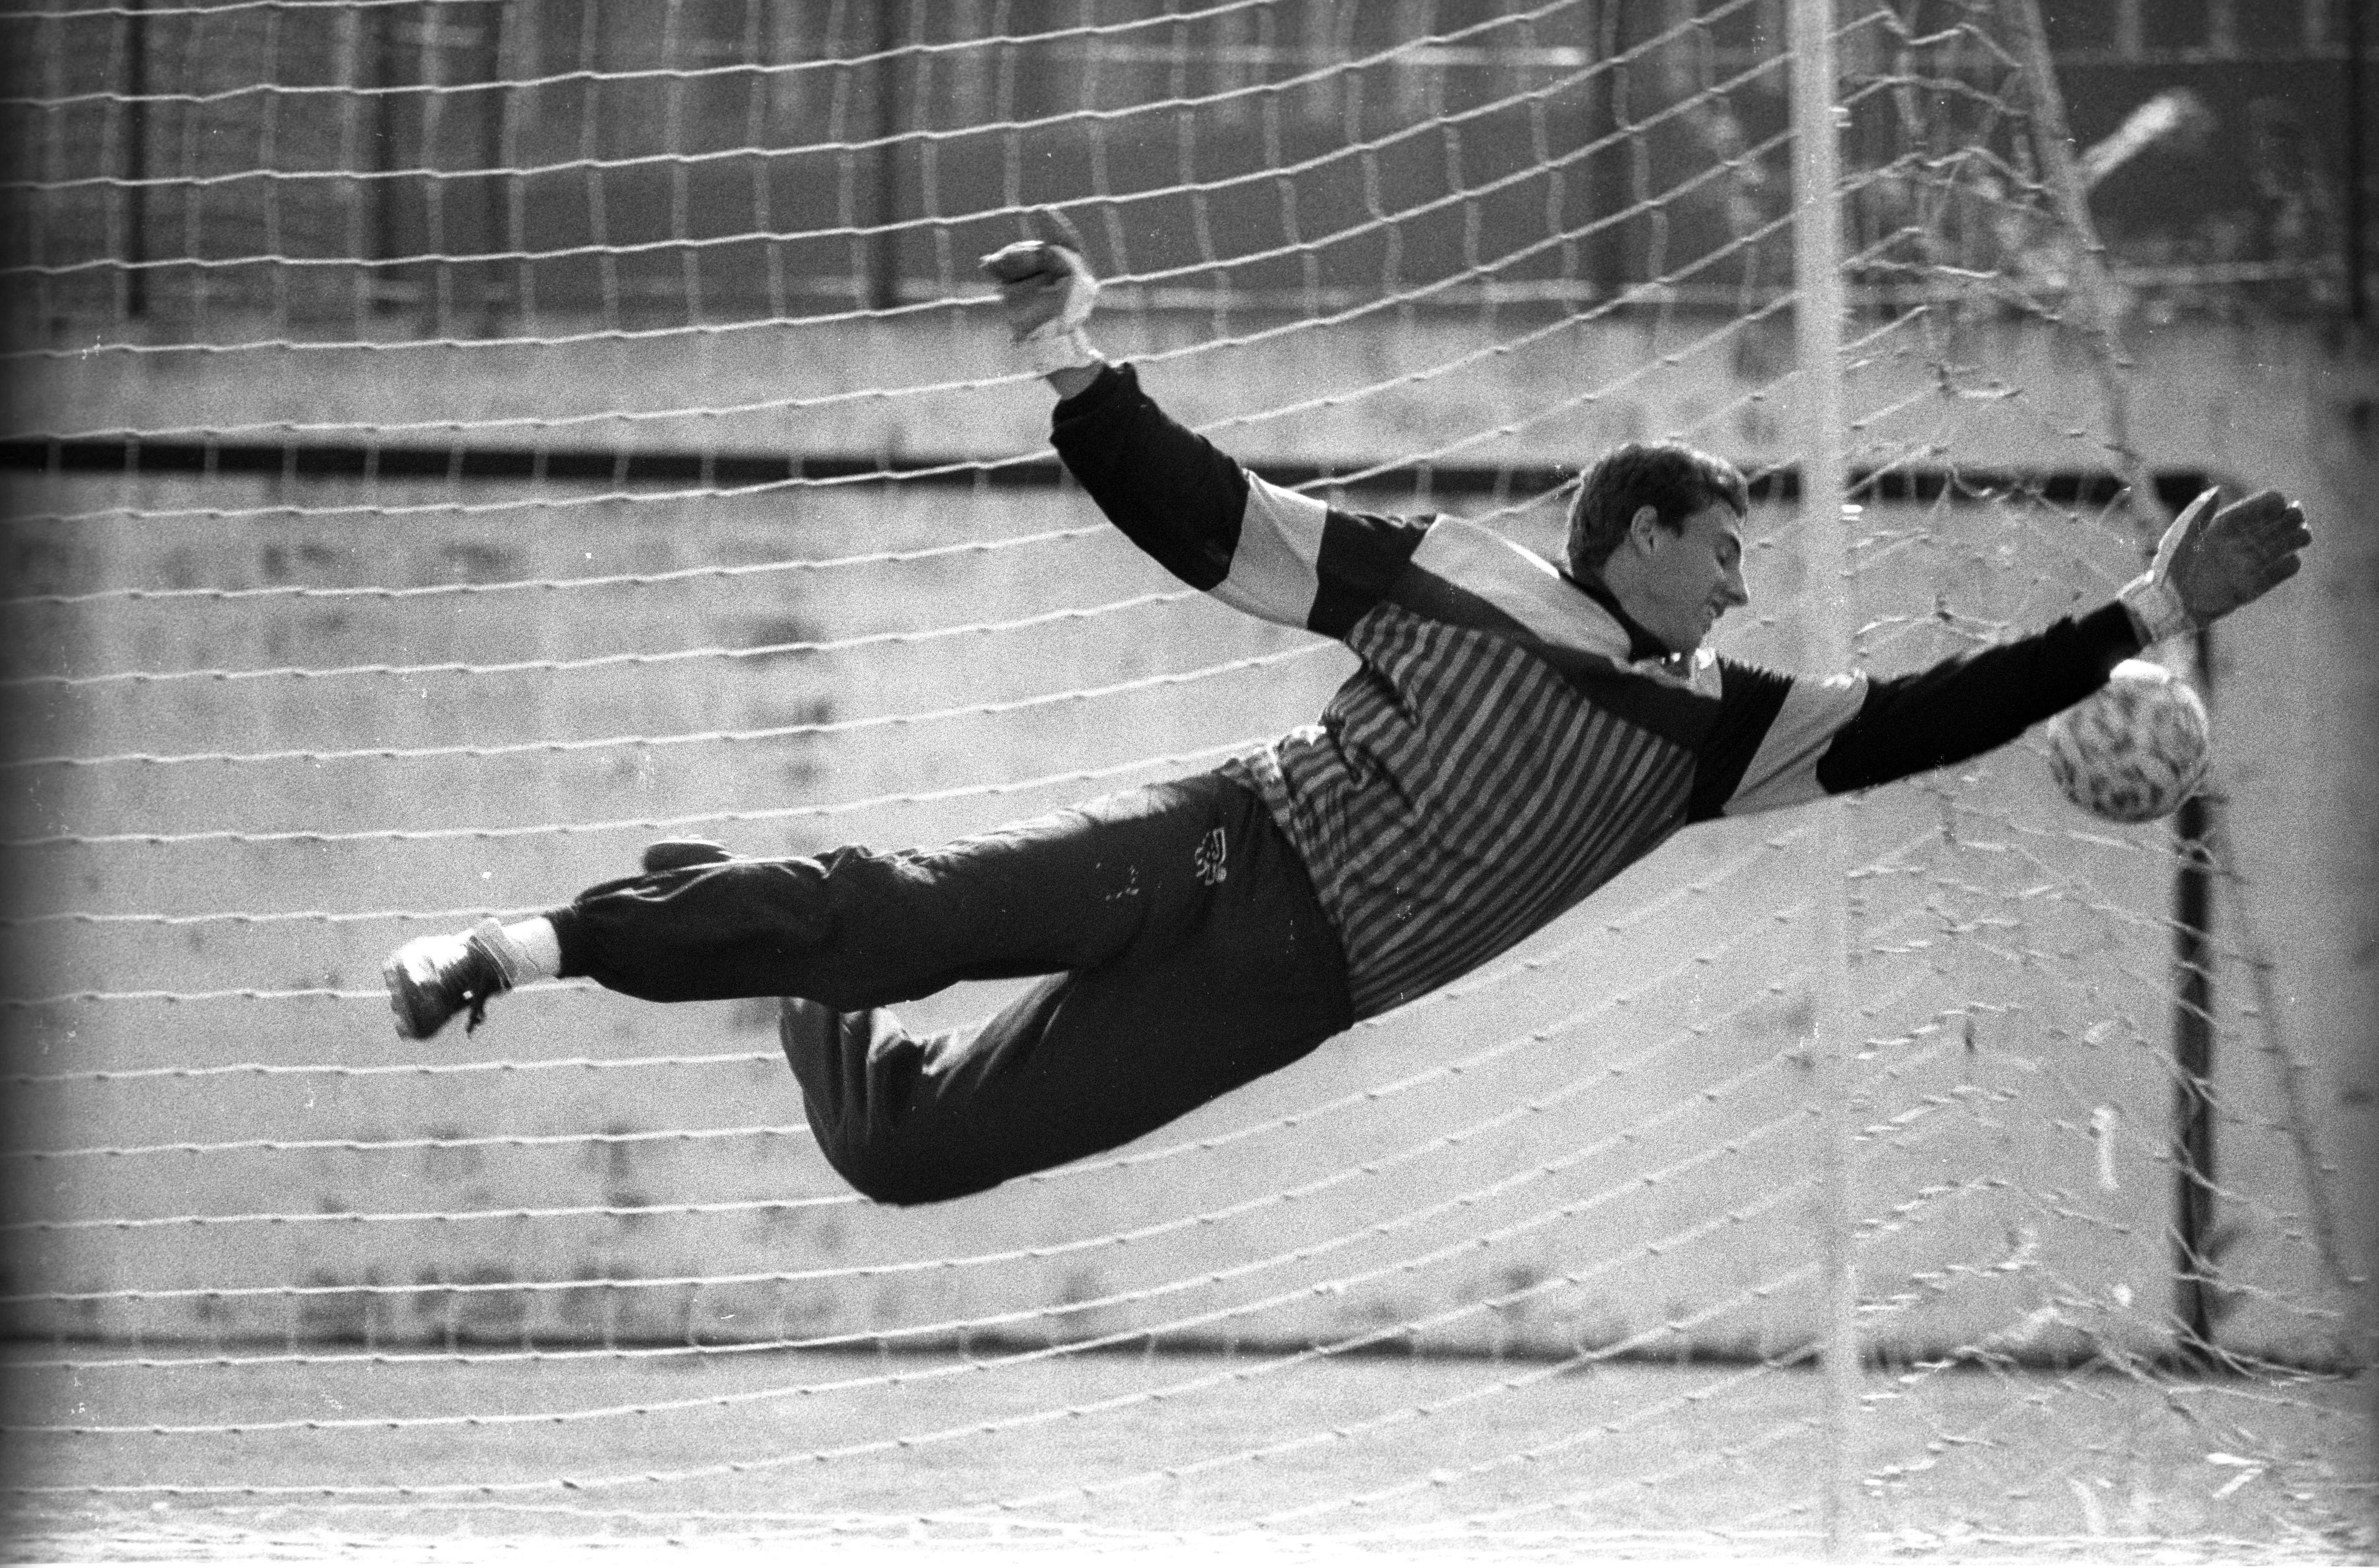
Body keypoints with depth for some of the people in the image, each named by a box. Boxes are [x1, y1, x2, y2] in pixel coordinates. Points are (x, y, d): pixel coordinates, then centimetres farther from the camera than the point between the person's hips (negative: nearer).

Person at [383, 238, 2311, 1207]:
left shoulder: (1707, 724, 12)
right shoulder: (1463, 577, 2)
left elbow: (1921, 720, 7)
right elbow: (1202, 521, -2)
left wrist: (2149, 613, 0)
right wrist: (1078, 371, -18)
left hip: (1282, 991, 3)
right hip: (1225, 853, -3)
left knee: (913, 1143, -4)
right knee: (906, 914, -25)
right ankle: (556, 939, -8)